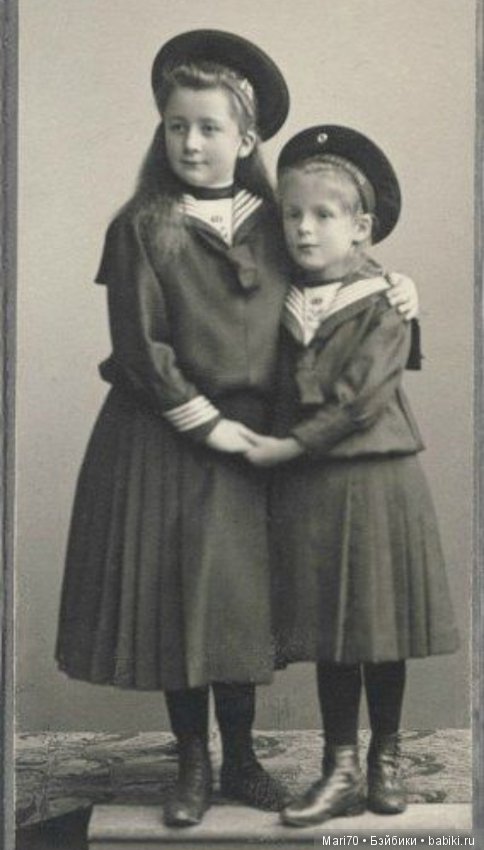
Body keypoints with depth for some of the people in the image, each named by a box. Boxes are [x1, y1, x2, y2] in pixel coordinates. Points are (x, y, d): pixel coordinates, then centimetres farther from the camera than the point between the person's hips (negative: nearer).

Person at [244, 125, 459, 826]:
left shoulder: (383, 311, -9)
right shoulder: (288, 306, 7)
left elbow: (356, 402, -17)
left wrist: (290, 446, -17)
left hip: (377, 481, -4)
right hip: (307, 487, 4)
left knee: (382, 625, 8)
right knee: (329, 634, 9)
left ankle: (385, 760, 26)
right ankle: (341, 772, 19)